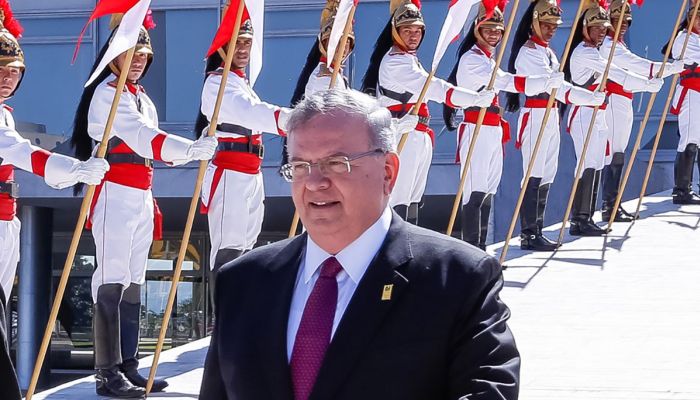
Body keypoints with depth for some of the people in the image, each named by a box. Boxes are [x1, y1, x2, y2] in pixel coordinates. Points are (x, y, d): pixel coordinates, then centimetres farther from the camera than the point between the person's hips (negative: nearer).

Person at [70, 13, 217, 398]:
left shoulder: (142, 98, 19)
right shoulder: (107, 93, -10)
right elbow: (139, 136, -24)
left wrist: (196, 147, 7)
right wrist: (191, 149, -33)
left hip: (141, 197, 9)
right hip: (115, 195, -9)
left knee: (133, 283, 9)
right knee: (112, 283, -11)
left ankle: (128, 366, 13)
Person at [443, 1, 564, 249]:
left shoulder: (489, 59, 19)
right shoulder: (472, 59, -12)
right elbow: (507, 82, -23)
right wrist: (549, 81, -27)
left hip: (493, 131, 10)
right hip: (476, 130, -10)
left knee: (488, 192, 9)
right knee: (476, 192, -13)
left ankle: (481, 248, 12)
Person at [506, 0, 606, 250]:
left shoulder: (547, 52, 18)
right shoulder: (528, 52, -12)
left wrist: (593, 98, 5)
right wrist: (589, 97, -29)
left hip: (551, 117, 9)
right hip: (535, 116, -9)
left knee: (546, 177, 9)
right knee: (534, 177, -10)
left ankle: (536, 232, 13)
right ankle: (528, 235, -10)